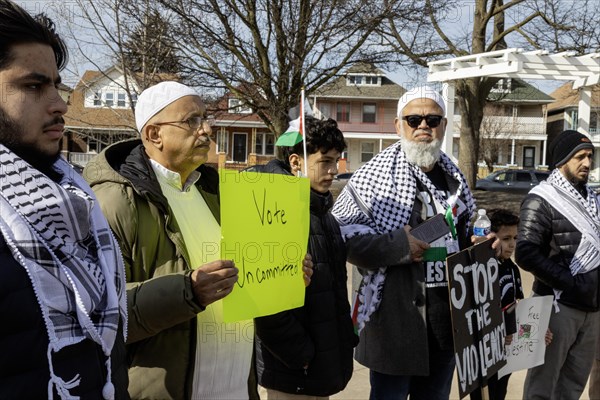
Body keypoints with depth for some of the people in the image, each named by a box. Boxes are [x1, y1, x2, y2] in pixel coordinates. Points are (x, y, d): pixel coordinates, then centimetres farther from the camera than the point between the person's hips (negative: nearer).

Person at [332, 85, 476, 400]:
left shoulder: (454, 177, 11)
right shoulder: (376, 173, -11)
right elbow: (340, 230, -19)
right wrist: (398, 246, -22)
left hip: (447, 319, 7)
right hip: (396, 319, -6)